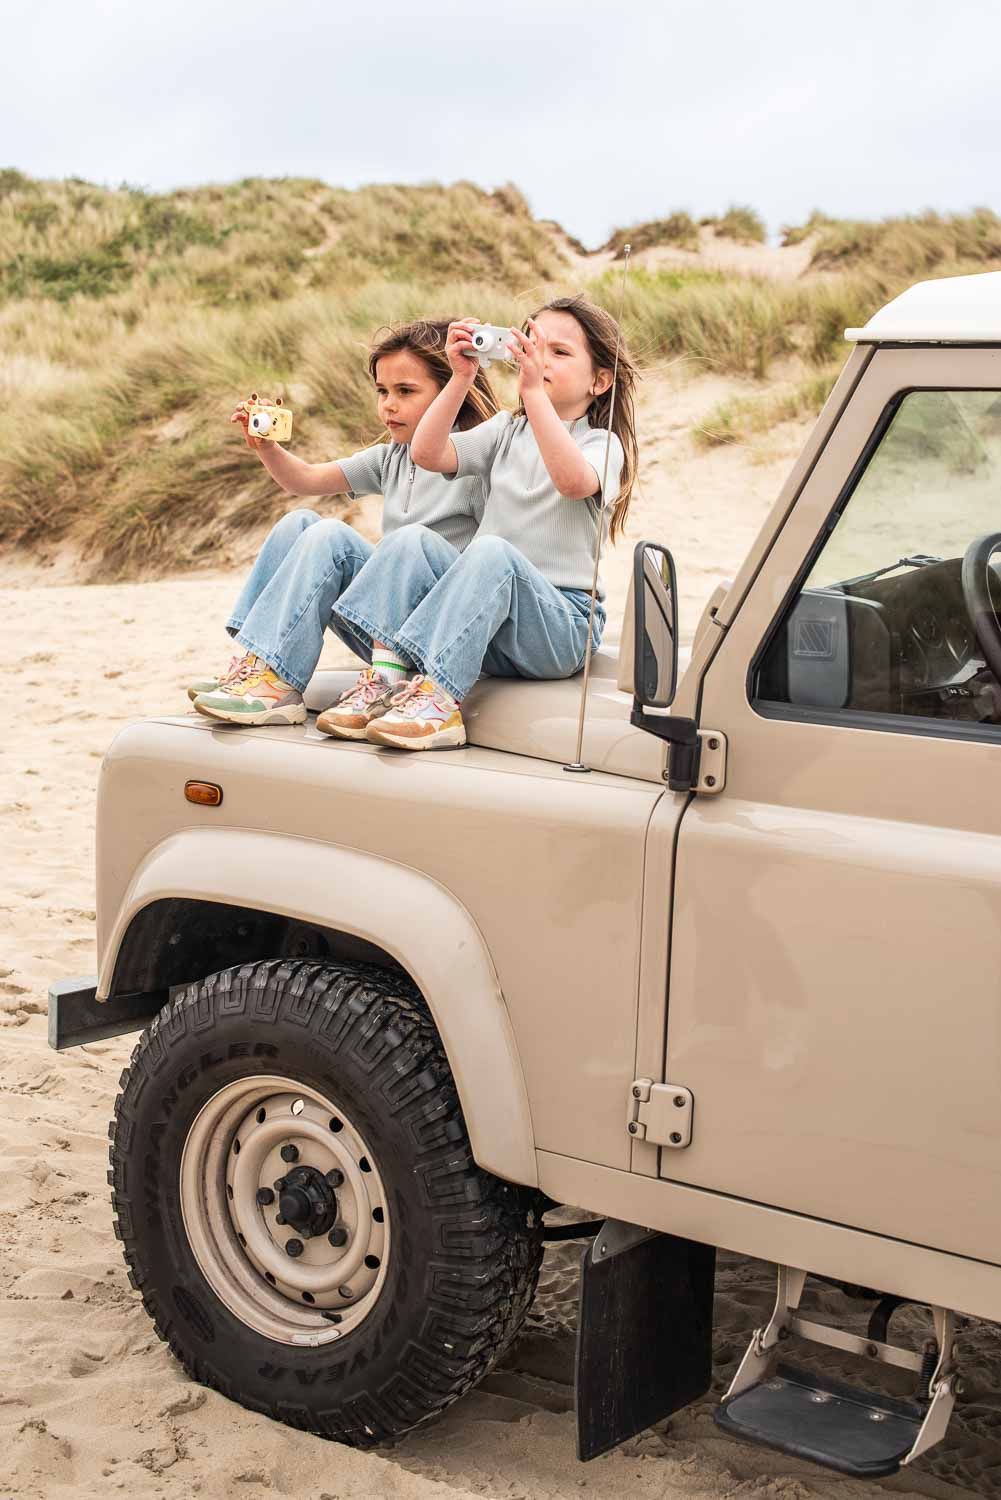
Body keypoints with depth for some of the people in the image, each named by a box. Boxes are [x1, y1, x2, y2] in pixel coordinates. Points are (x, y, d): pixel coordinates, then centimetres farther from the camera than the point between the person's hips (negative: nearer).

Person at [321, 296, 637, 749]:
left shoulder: (602, 444, 1)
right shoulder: (507, 431, 18)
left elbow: (573, 481, -25)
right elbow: (427, 453, 1)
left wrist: (533, 389, -30)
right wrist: (461, 377, -9)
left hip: (559, 622, -5)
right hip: (486, 621, 5)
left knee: (493, 551, -33)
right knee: (412, 539, -18)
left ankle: (439, 697, -41)